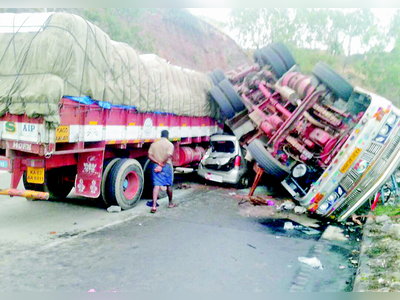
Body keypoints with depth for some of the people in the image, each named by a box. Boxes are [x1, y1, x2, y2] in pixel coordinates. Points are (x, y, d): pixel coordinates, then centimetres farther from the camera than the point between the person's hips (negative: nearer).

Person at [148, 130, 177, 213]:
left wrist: (158, 163, -10)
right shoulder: (170, 144, -5)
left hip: (156, 166, 2)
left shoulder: (154, 144, 7)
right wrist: (162, 165, -15)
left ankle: (154, 206, -13)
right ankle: (170, 203, 30)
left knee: (156, 185, -2)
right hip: (167, 166, -2)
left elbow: (150, 156, -3)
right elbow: (168, 156, -19)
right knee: (169, 185, 14)